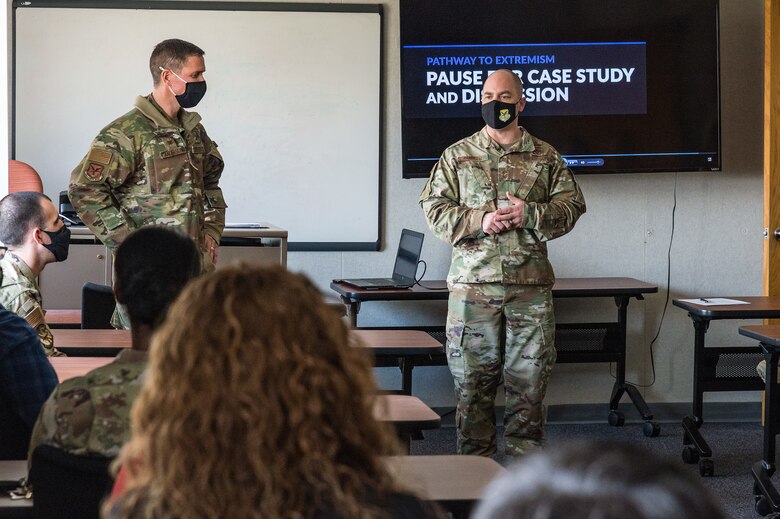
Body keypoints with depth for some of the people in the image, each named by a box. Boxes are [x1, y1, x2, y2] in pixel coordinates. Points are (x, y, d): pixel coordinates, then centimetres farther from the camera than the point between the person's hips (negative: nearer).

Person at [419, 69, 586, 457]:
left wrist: (530, 214, -12)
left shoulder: (545, 157, 10)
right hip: (472, 284, 0)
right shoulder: (457, 155, 9)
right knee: (472, 380, 2)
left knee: (529, 379, 2)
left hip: (530, 284, 0)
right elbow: (434, 209, 4)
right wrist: (479, 221, -11)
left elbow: (571, 206, 5)